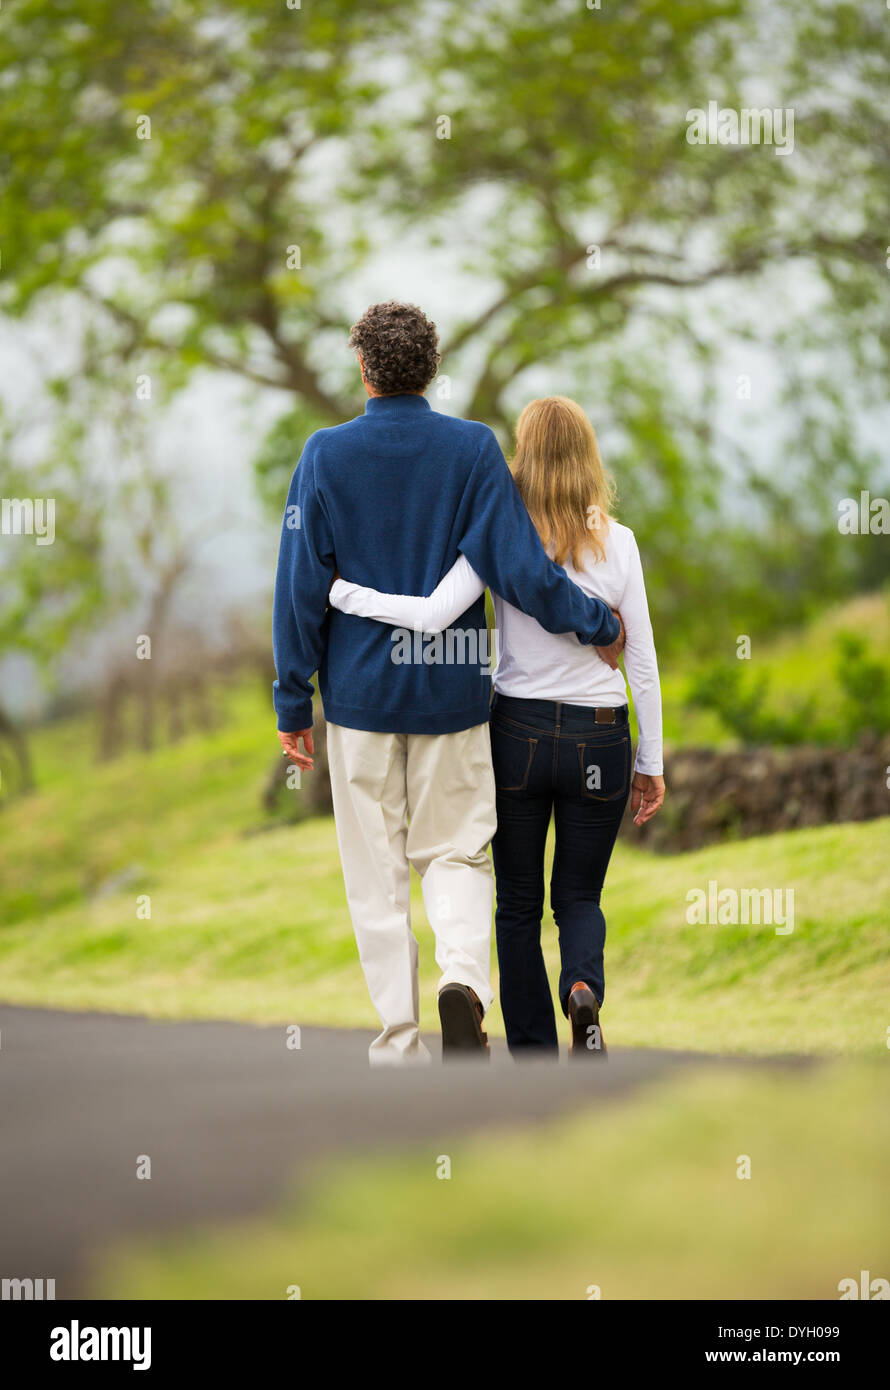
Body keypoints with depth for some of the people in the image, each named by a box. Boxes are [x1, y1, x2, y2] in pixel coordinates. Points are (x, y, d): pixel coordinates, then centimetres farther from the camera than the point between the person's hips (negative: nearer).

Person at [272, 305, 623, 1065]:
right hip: (453, 688, 0)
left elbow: (302, 587, -3)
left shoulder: (326, 454, -5)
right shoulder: (474, 448, -6)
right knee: (457, 853, 11)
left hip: (360, 690, 0)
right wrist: (599, 626, 4)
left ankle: (400, 1038, 7)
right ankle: (464, 978, -16)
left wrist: (294, 702, 4)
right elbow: (521, 569, -10)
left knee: (377, 870, 8)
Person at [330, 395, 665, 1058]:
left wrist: (339, 592, -13)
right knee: (580, 896, 16)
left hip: (518, 734, -1)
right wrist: (651, 761, 6)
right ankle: (584, 987, -17)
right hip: (598, 741, 1)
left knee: (519, 904, 12)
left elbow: (433, 616, -23)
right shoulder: (617, 543, -5)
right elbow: (642, 662, -2)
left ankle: (535, 1063, 9)